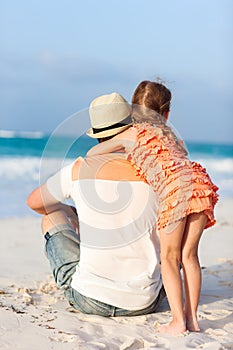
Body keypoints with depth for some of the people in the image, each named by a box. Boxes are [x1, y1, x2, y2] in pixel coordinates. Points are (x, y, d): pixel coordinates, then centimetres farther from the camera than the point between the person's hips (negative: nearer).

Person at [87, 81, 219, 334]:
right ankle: (191, 318, 14)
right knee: (189, 255, 13)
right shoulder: (169, 134, 36)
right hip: (201, 182, 5)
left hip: (175, 189, -5)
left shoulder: (131, 134, 20)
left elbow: (91, 154, 29)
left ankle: (178, 321, -2)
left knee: (169, 257, 4)